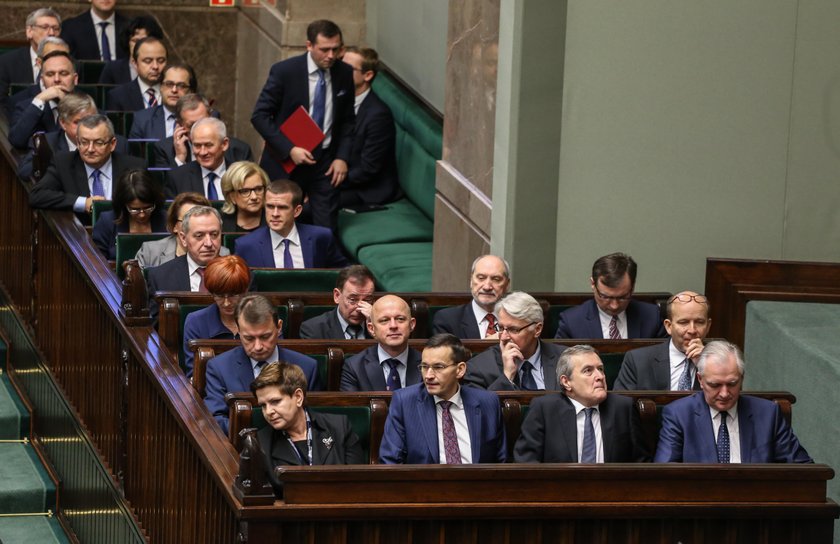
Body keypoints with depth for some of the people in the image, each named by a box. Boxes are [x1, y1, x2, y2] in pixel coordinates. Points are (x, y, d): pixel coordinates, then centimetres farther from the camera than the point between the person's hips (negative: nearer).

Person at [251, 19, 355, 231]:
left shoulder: (345, 73, -1)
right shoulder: (284, 71, -12)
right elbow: (259, 116, -10)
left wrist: (342, 157, -2)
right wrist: (289, 149, -19)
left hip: (325, 162, 2)